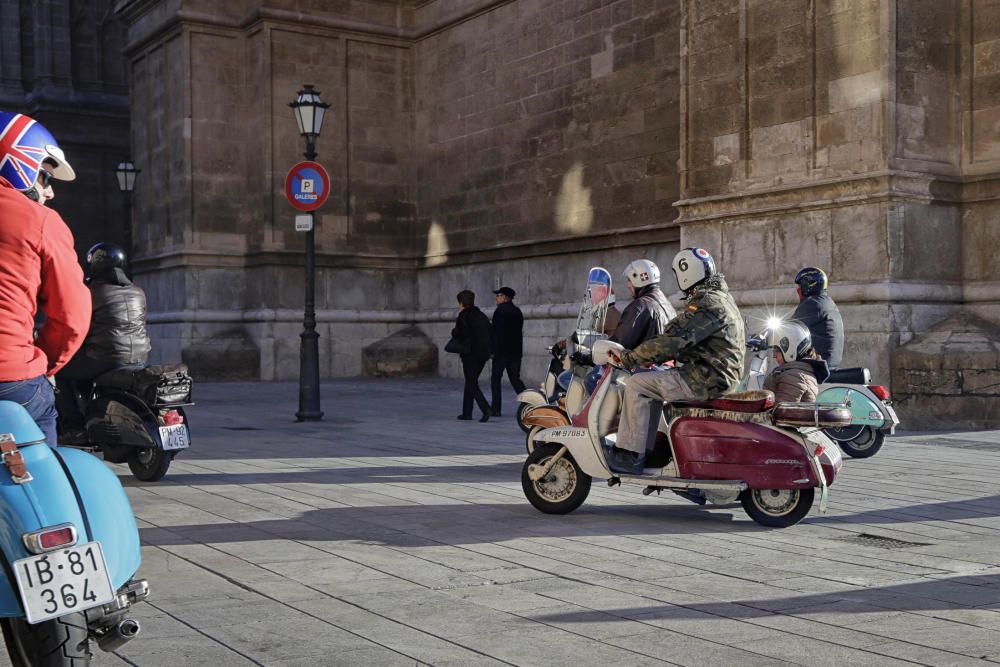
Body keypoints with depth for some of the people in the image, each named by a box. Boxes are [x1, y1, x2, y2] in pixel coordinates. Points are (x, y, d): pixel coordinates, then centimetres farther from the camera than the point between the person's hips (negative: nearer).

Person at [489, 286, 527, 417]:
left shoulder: (500, 311, -9)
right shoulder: (517, 311, 13)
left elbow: (496, 332, -13)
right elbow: (520, 332, 14)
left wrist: (493, 350, -10)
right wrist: (518, 349, 17)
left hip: (501, 351, -7)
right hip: (516, 351, 7)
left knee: (495, 379, 1)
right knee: (515, 379, 10)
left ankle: (496, 409, 0)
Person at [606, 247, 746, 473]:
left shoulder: (706, 304, -17)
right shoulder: (723, 298, 17)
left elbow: (673, 341, -22)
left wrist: (630, 359, -14)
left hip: (705, 379, -10)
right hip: (723, 377, 11)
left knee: (637, 385, -9)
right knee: (653, 384, 23)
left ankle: (630, 455, -9)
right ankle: (647, 448, 21)